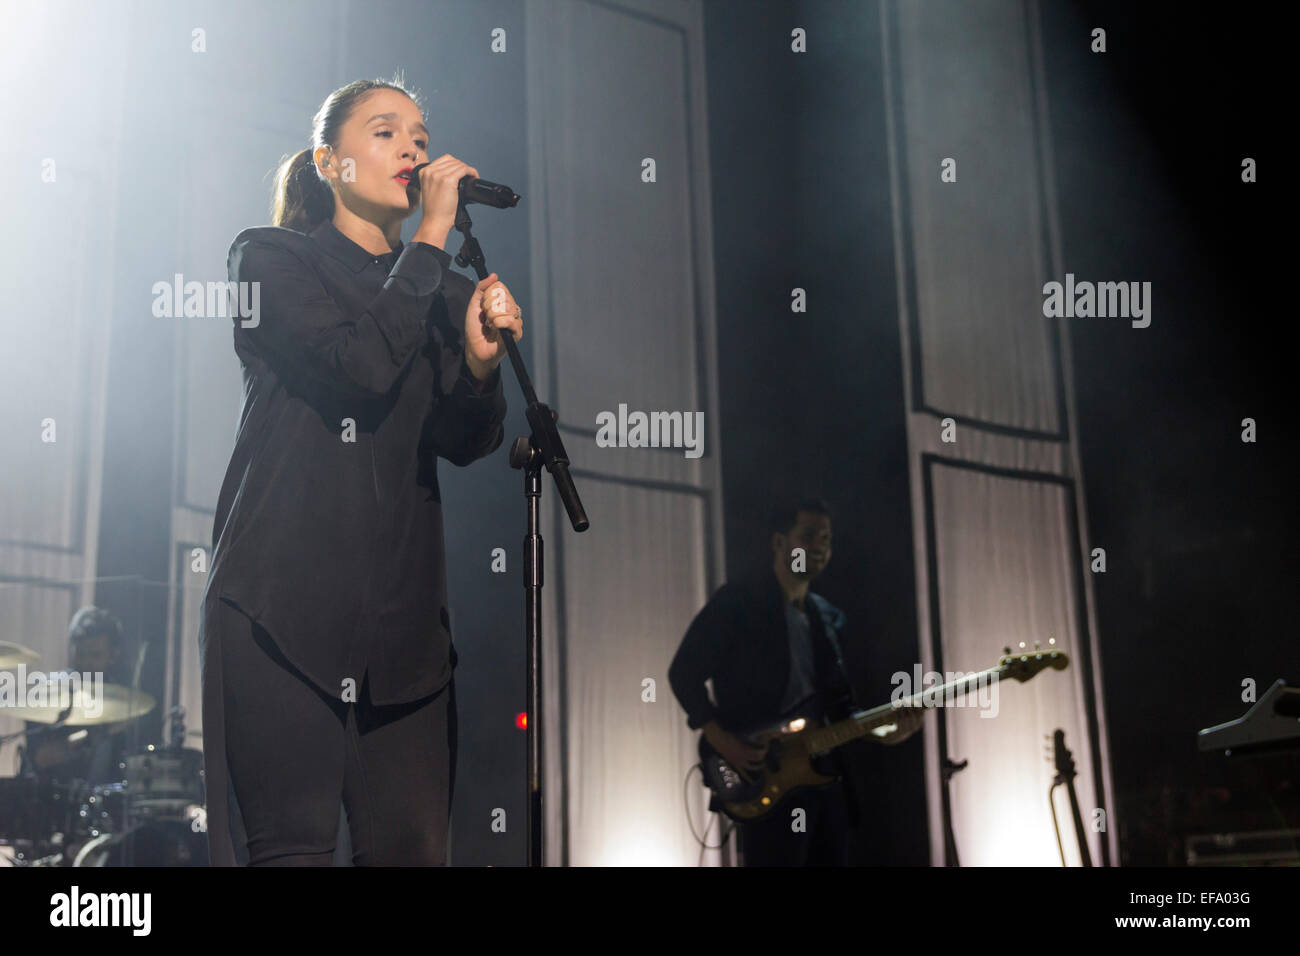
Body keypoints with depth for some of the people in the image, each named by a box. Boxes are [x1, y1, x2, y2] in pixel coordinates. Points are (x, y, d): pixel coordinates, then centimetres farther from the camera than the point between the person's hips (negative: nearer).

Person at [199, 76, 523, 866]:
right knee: (291, 847, -8)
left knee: (414, 845, 1)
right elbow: (363, 364, -14)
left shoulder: (441, 292, 20)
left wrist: (481, 363, -12)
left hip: (403, 615, 5)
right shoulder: (274, 259, 5)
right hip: (286, 606, -4)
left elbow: (466, 443, 8)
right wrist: (432, 237, -6)